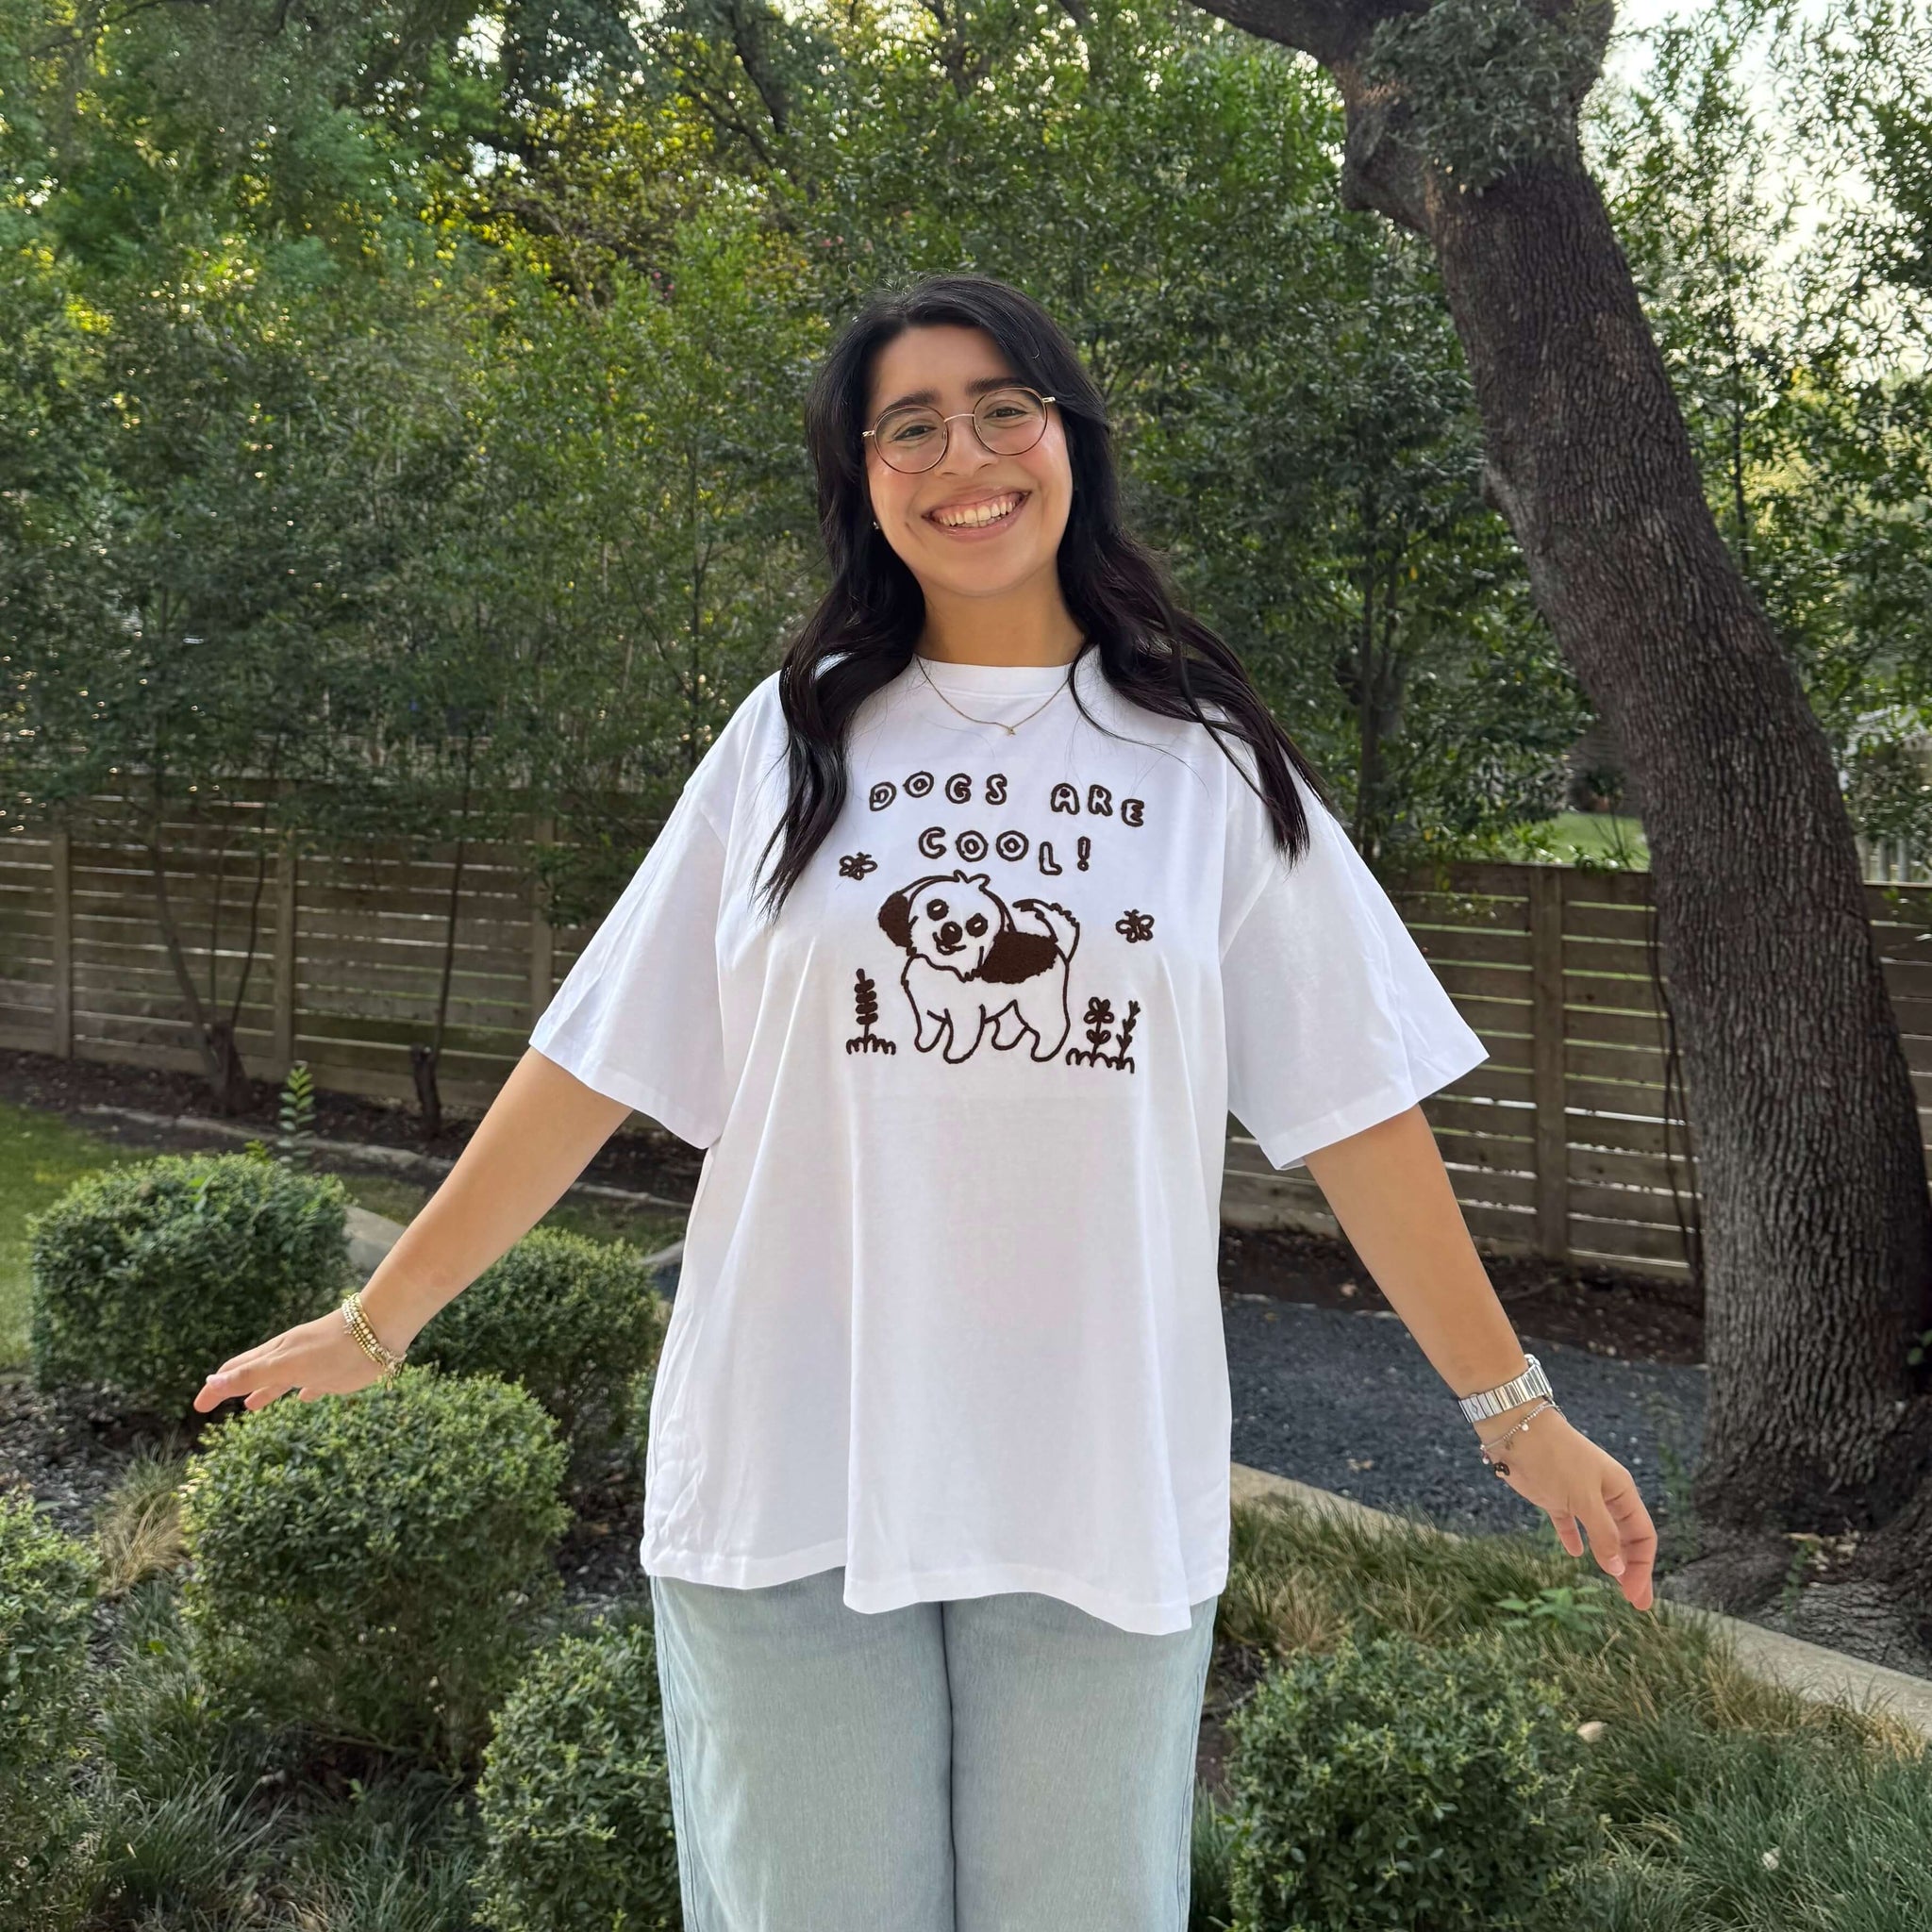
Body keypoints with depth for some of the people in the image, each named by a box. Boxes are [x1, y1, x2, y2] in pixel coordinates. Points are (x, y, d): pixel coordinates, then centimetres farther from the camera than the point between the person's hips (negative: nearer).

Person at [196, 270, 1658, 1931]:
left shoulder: (1212, 766, 3)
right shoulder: (794, 740, 4)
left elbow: (1355, 1108, 3)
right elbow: (599, 1058, 6)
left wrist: (1512, 1408, 3)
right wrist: (379, 1321, 7)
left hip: (1102, 1494, 0)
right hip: (790, 1485, 1)